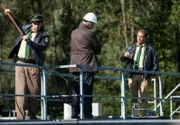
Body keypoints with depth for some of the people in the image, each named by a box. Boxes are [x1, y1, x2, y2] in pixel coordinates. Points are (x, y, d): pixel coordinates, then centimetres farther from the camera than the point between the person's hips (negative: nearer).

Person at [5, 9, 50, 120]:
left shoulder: (44, 36, 3)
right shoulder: (26, 29, 15)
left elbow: (42, 47, -16)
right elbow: (18, 24, 37)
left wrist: (28, 41, -22)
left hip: (33, 65, -2)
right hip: (20, 63, 2)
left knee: (33, 91, 2)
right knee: (20, 90, -8)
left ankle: (32, 116, 15)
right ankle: (20, 116, -12)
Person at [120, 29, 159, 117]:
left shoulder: (150, 49, 9)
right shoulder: (131, 47, 18)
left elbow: (155, 63, 8)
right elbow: (122, 59, 17)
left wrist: (151, 74, -2)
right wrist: (124, 56, -8)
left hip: (143, 75, -3)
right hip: (132, 75, 3)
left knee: (144, 96, -3)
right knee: (133, 96, 3)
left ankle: (144, 115, -2)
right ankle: (135, 114, 7)